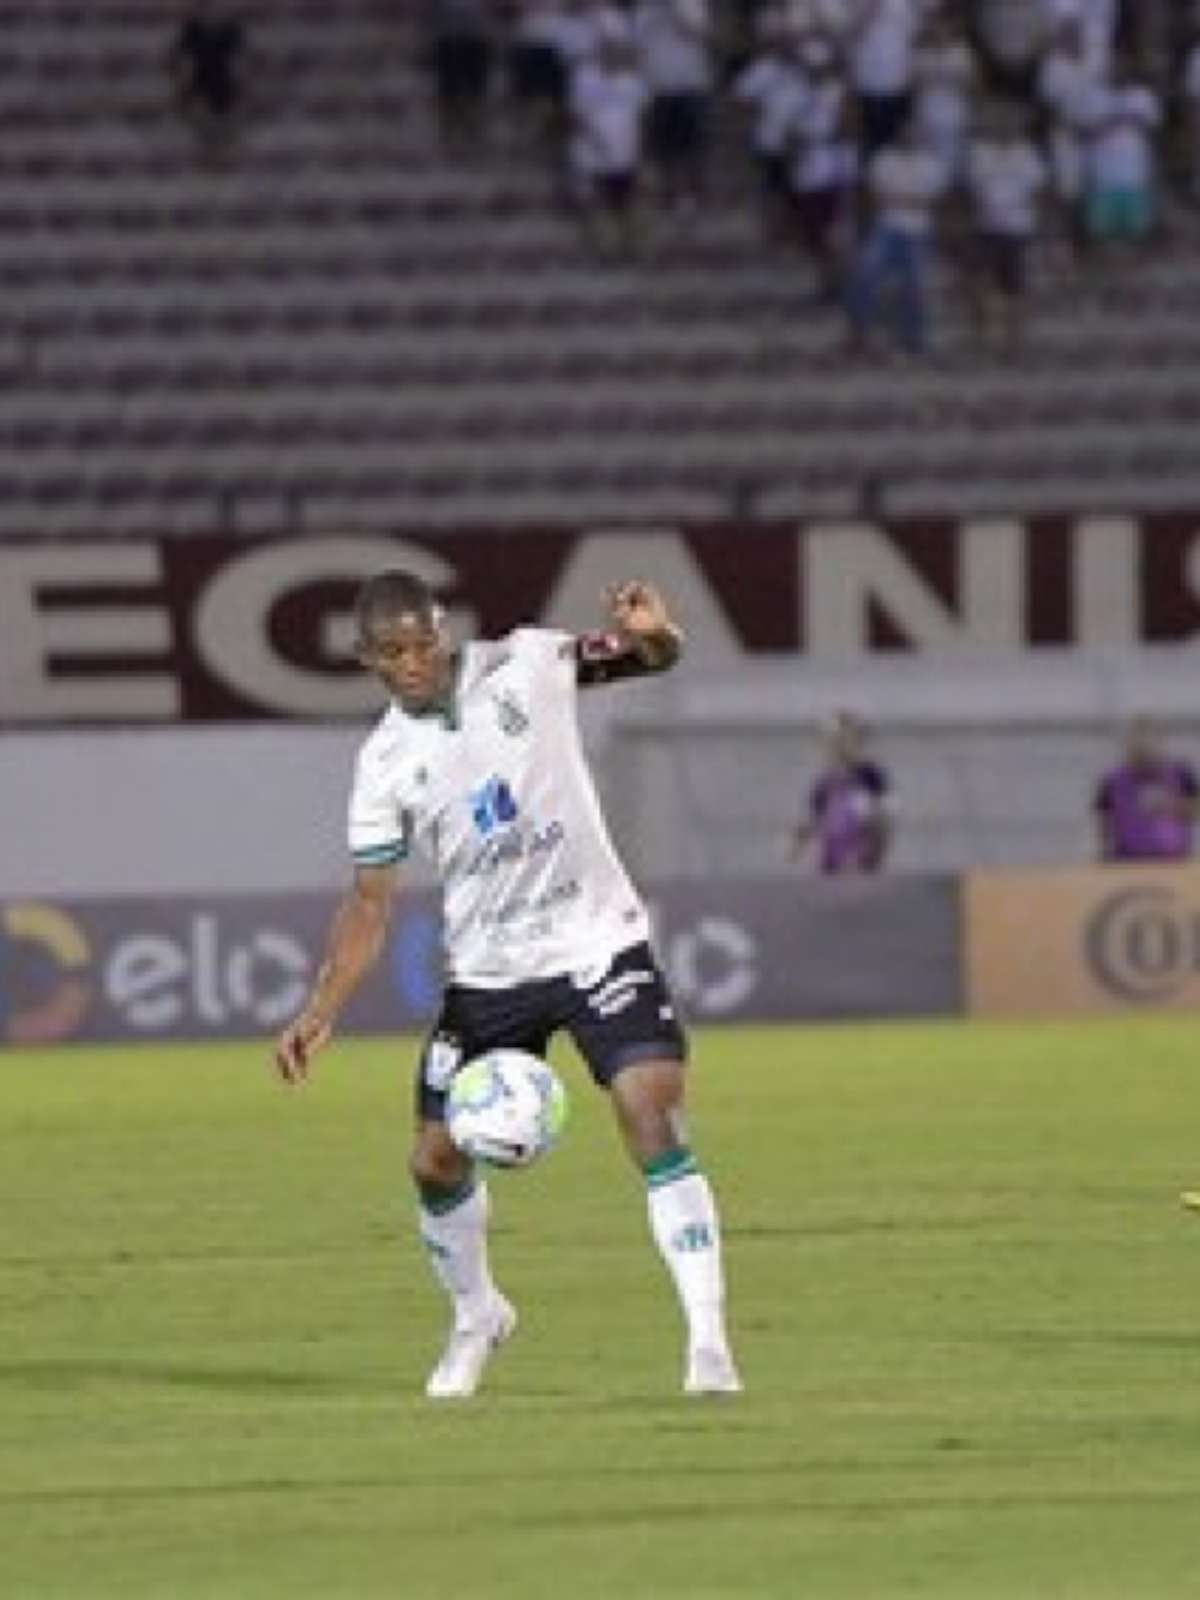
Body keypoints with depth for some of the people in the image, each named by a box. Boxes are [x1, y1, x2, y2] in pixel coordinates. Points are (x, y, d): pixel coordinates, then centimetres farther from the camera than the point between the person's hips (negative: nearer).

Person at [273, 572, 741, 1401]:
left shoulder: (525, 665, -7)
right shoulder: (385, 765, -3)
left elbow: (656, 658, 3)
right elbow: (370, 904, 0)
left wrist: (651, 632, -23)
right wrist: (319, 1014, -12)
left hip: (598, 941, -3)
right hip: (486, 975, 3)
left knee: (654, 1123, -19)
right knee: (438, 1161, 4)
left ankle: (708, 1343, -17)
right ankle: (476, 1317, 33)